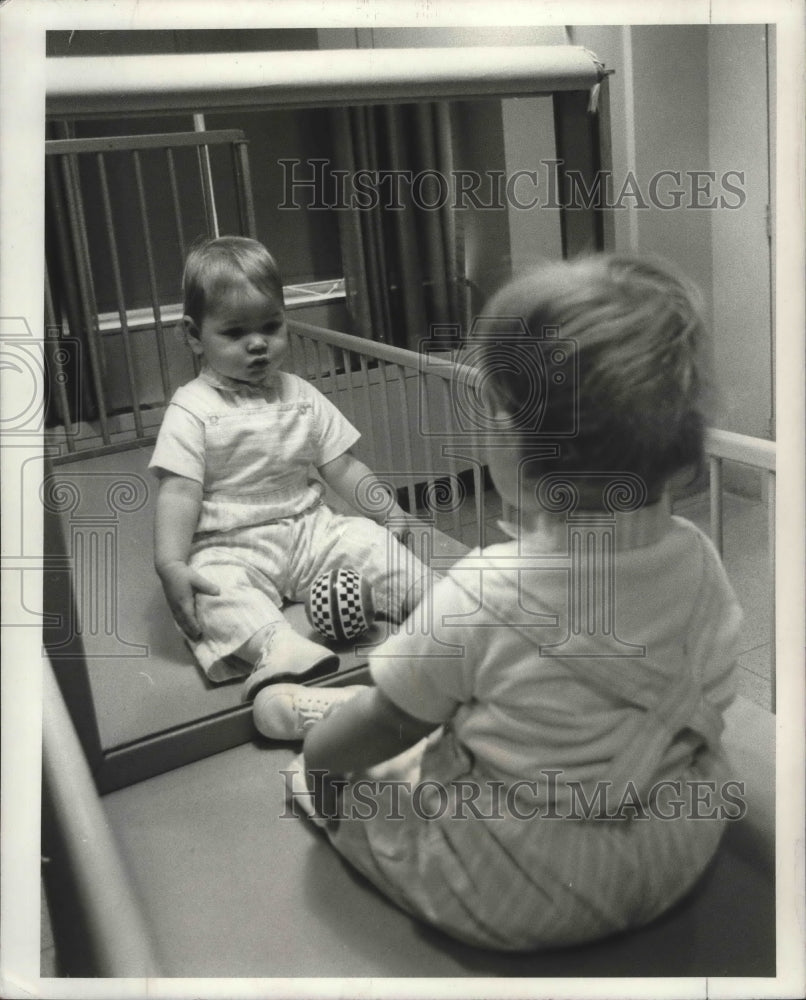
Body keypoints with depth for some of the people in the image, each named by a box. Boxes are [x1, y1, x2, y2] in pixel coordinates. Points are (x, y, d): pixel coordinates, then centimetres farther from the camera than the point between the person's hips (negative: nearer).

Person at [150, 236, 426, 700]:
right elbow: (180, 491, -13)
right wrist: (171, 564, -26)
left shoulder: (302, 397, 10)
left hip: (309, 529, 5)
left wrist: (394, 513, 4)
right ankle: (277, 648, -53)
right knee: (217, 588, -34)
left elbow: (343, 468, 13)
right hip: (231, 546, -5)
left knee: (372, 544, -14)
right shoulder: (193, 409, -4)